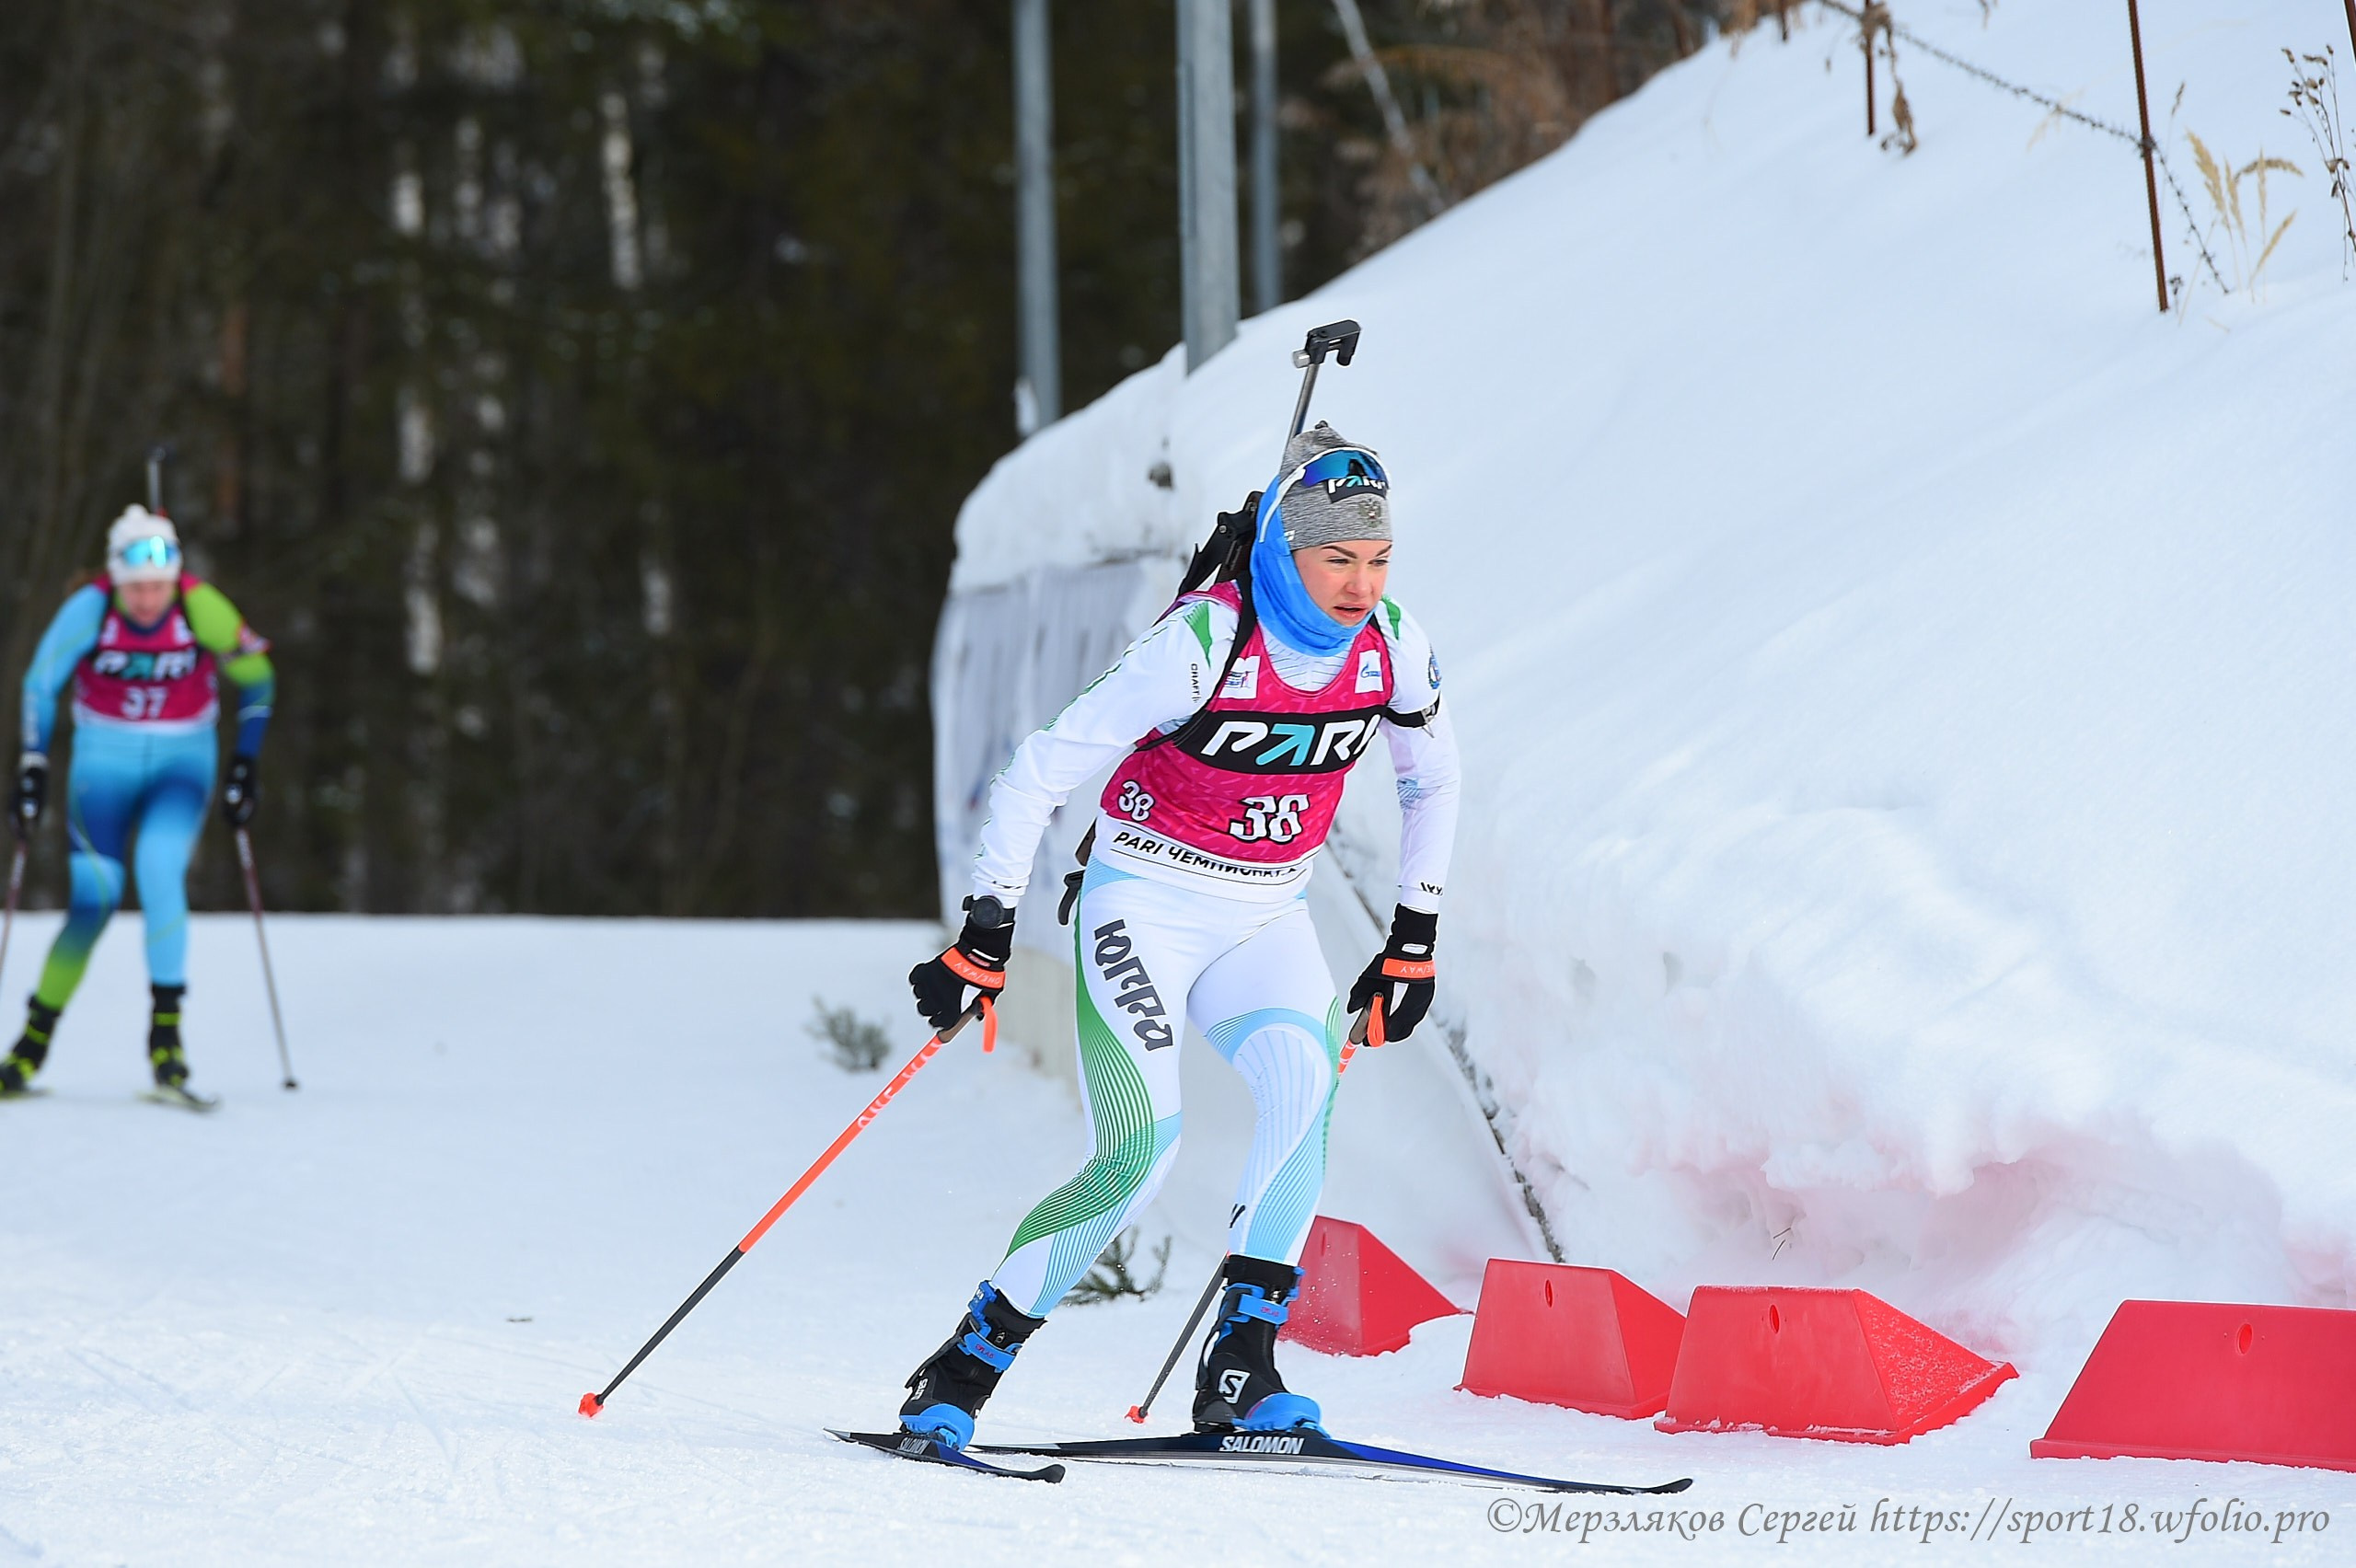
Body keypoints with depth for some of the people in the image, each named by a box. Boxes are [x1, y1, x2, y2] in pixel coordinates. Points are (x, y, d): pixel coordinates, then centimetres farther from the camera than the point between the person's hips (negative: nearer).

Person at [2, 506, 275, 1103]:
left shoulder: (202, 609, -17)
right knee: (95, 896, -7)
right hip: (103, 762, 0)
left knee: (159, 870, -24)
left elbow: (257, 677, -2)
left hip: (183, 762, 0)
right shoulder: (90, 607, -17)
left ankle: (166, 1030, -19)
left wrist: (245, 764, -3)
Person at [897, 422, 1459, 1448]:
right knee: (1140, 1150, -21)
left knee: (1303, 1081, -27)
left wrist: (1414, 939, 13)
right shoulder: (1202, 642, -22)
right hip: (1145, 904, -4)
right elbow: (1041, 771, -17)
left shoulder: (1392, 647, -6)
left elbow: (1432, 781, 14)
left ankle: (1241, 1369, -23)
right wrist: (984, 940, -18)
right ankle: (964, 1373, -5)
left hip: (1264, 921, 4)